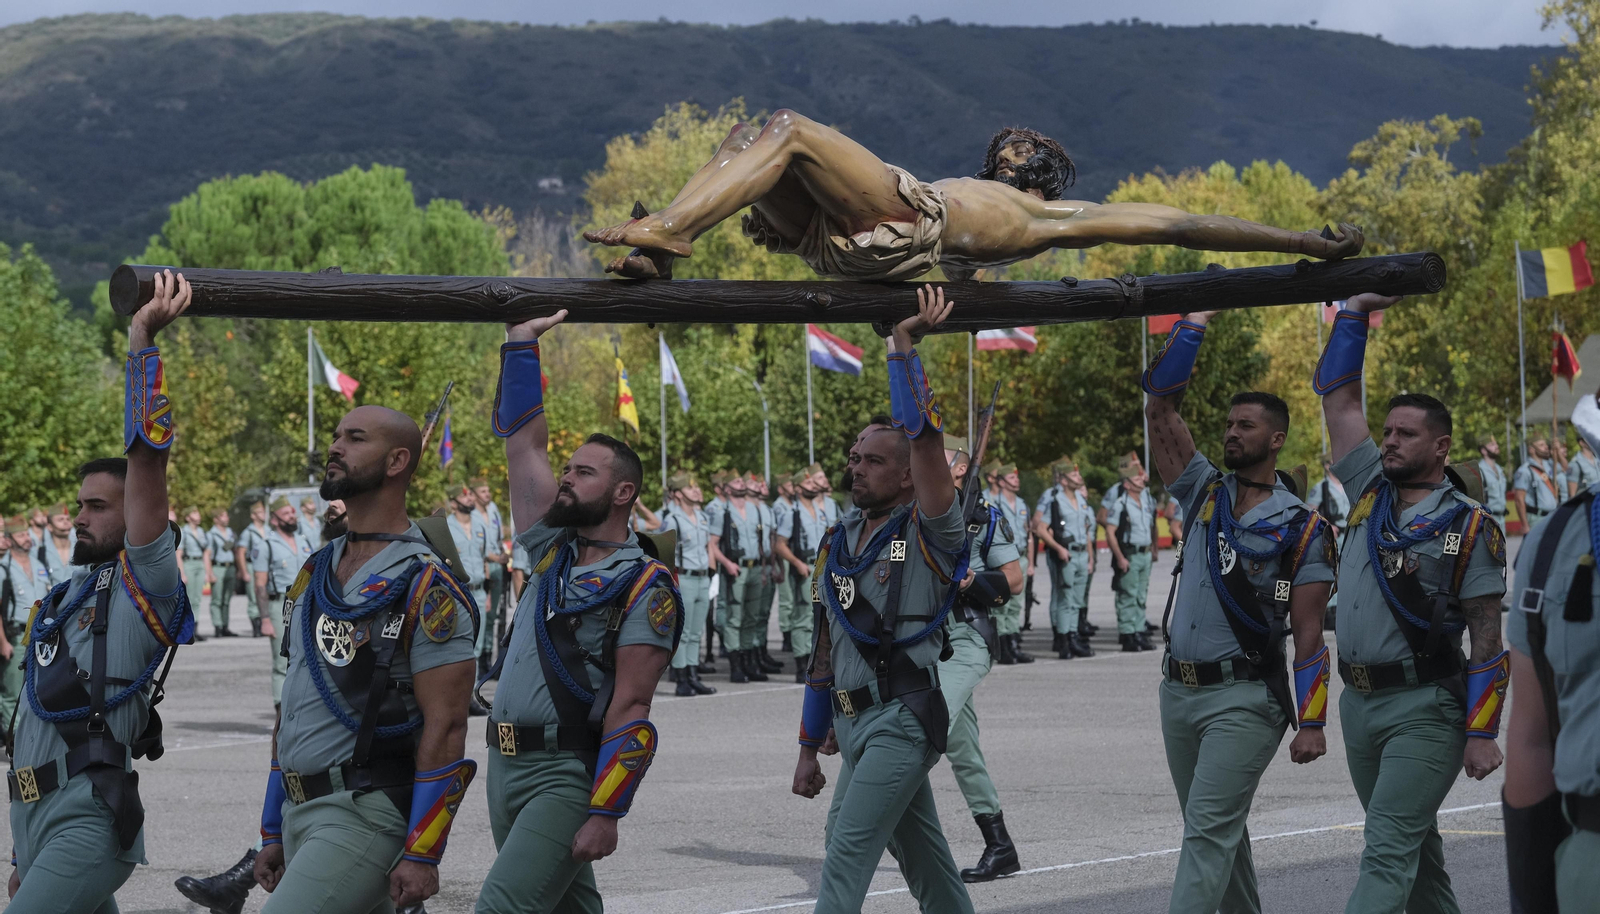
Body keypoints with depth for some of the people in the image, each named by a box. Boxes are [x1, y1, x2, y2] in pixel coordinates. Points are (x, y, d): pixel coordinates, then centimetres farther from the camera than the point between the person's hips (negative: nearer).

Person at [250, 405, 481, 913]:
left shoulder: (427, 588, -11)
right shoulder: (311, 576, 14)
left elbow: (445, 727, -15)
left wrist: (422, 856, -19)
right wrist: (273, 835, 17)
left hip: (366, 813, -8)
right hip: (298, 813, 8)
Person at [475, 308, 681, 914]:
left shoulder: (645, 587, -8)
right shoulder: (554, 550, 12)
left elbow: (630, 710, -15)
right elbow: (523, 441, 14)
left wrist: (606, 814, -21)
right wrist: (521, 341, 12)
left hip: (566, 774, -8)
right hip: (506, 765, 8)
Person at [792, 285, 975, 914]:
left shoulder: (929, 533, -7)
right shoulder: (841, 542, 13)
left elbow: (924, 435, -22)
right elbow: (827, 649, 17)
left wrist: (904, 345, -18)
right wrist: (809, 748, 17)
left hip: (902, 722, -7)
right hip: (853, 723, 7)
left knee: (845, 857, -15)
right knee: (925, 863, 15)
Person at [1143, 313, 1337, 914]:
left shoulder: (1302, 526, -4)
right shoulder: (1204, 493, 9)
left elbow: (1308, 632, -6)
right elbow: (1159, 408, 4)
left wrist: (1311, 723, -12)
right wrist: (1194, 323, 1)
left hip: (1244, 699, -6)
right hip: (1179, 690, 6)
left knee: (1208, 830, -13)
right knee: (1219, 829, 15)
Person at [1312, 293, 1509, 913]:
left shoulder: (1469, 526, -6)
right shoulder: (1371, 492, 10)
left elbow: (1487, 642, -8)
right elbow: (1337, 397, 13)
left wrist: (1482, 734, -14)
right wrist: (1357, 312, 8)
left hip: (1425, 710, -6)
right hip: (1359, 701, 6)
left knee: (1389, 853, -13)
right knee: (1415, 849, 15)